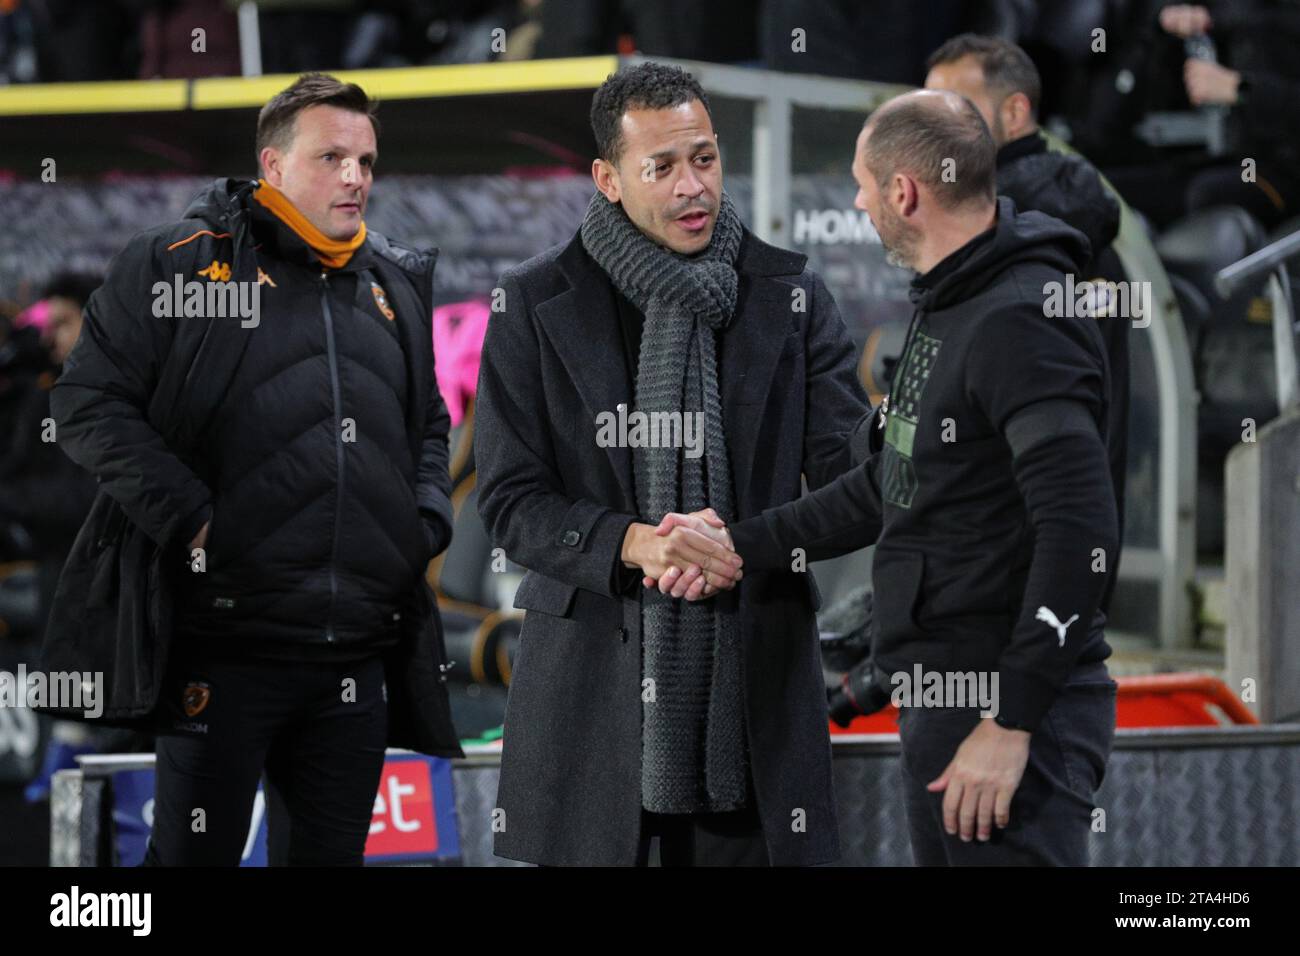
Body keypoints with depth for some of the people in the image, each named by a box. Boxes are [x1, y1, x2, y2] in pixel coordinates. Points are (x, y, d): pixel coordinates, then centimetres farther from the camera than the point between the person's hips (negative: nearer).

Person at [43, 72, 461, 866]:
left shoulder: (398, 285, 17)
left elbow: (430, 425, 28)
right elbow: (91, 402, -5)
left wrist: (428, 521, 10)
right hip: (226, 644, -5)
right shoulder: (180, 262, -1)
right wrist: (188, 518, -13)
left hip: (360, 652, 5)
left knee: (333, 851, 9)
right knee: (196, 854, -2)